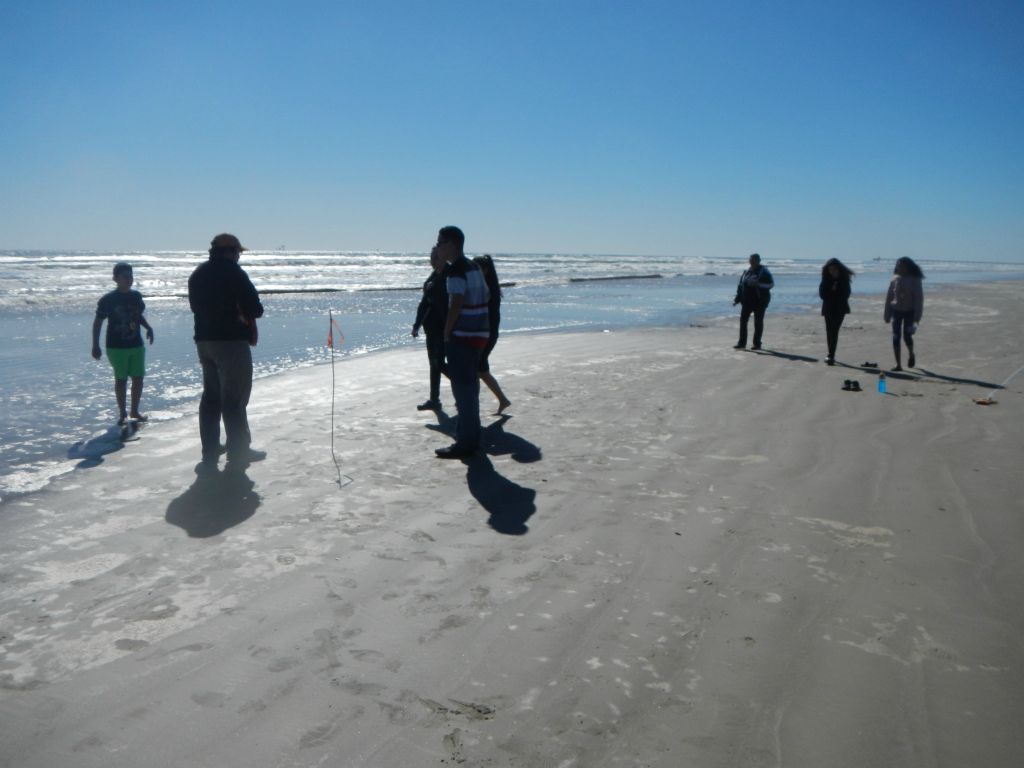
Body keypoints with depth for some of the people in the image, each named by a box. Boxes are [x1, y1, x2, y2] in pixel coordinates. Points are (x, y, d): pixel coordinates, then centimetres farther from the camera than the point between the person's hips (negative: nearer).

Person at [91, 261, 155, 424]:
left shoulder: (136, 296, 6)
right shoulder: (108, 299, -9)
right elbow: (98, 322, -5)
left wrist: (148, 327, 2)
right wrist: (95, 345, -8)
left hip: (137, 345, 5)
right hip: (116, 347, -5)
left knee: (138, 377, 5)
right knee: (121, 379, 2)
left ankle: (134, 411, 19)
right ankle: (122, 412, 13)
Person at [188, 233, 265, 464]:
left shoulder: (198, 274, 14)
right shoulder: (233, 272, -11)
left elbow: (196, 306, 20)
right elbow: (255, 308, -15)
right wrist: (248, 311, 5)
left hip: (204, 339, 8)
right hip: (231, 341, -8)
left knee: (211, 394, 15)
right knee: (235, 397, -3)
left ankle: (210, 448, 19)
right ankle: (238, 449, 0)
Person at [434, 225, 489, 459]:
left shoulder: (456, 270, -14)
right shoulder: (474, 267, 15)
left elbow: (456, 304, -22)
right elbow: (485, 296, 19)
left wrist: (447, 333, -13)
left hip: (462, 336, -10)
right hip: (478, 333, 10)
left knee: (463, 389, -5)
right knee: (470, 387, 16)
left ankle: (465, 443, -1)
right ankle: (471, 437, 25)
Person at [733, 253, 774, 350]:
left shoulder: (764, 271, -3)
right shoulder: (746, 272, 13)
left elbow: (771, 284, -10)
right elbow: (740, 285, 15)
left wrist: (758, 284, -23)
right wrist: (737, 299, 8)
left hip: (759, 301, -5)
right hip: (747, 301, 5)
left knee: (758, 322, 1)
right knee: (743, 320, -2)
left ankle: (757, 343, 8)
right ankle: (742, 343, 2)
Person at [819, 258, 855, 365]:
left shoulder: (844, 279, 2)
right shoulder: (826, 279, 3)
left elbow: (846, 294, -1)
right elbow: (822, 293, -2)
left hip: (840, 309, -1)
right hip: (829, 309, 1)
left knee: (833, 332, -9)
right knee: (830, 332, -1)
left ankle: (831, 356, -11)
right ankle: (831, 356, 7)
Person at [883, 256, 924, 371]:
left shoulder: (915, 281, -8)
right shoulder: (895, 279, 1)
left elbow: (919, 299, -8)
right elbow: (889, 297, 7)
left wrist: (917, 317, -13)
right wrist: (887, 314, 7)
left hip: (909, 311, -3)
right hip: (896, 311, 3)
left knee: (907, 335, -7)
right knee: (896, 337, -2)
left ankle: (911, 354, 27)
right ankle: (898, 364, 3)